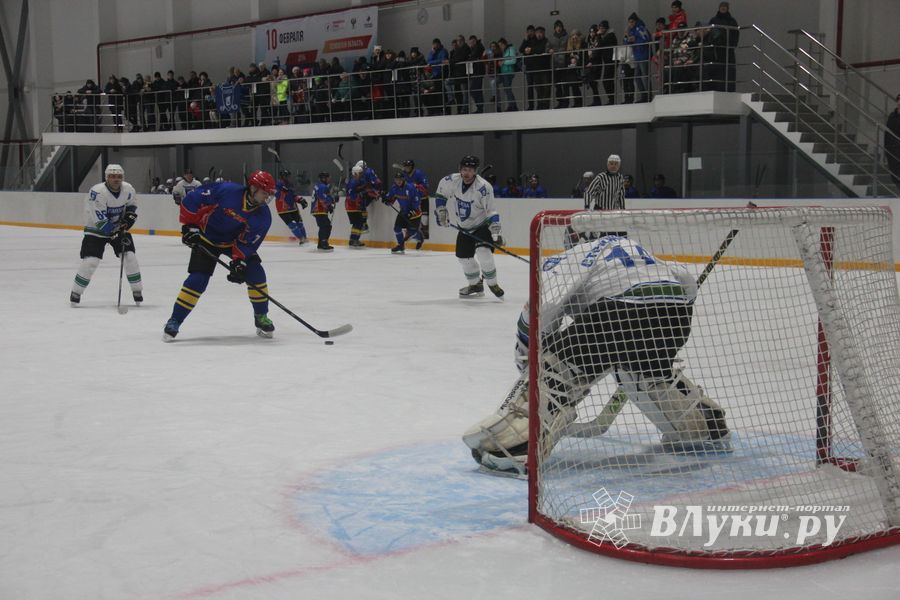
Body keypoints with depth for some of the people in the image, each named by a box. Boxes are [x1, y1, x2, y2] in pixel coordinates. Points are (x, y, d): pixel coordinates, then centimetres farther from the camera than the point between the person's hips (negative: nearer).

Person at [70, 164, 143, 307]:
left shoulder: (128, 189, -11)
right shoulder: (97, 192, -28)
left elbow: (131, 205, 11)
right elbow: (101, 221, -29)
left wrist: (129, 216, -9)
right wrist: (115, 236, -32)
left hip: (119, 228, 4)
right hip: (96, 230, -4)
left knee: (130, 257, -8)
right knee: (90, 261, -14)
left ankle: (137, 291, 8)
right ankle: (76, 292, 5)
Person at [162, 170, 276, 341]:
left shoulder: (263, 216, -19)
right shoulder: (227, 191, -29)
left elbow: (247, 243, -17)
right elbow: (191, 200, -21)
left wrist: (239, 261, -32)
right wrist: (189, 226, -19)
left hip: (235, 241, 4)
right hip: (207, 237, -4)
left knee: (255, 272, -11)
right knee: (198, 279, -15)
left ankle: (261, 317, 8)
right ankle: (175, 320, -4)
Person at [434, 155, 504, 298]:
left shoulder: (483, 187, -28)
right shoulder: (452, 181, -14)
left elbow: (491, 212, -26)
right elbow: (440, 193, 8)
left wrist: (495, 233, -32)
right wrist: (441, 211, 4)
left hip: (482, 225, -6)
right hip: (464, 227, 6)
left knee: (483, 252, -25)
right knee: (464, 257, 9)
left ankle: (492, 284, -7)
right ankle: (476, 285, 30)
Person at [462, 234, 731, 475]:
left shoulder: (564, 261, 16)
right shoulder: (628, 245, 36)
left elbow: (540, 307, -3)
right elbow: (687, 283, 36)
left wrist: (527, 357, 8)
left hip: (625, 309, -7)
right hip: (677, 309, 7)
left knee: (555, 364, 1)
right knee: (647, 370, 36)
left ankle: (517, 442, -16)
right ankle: (708, 428, 40)